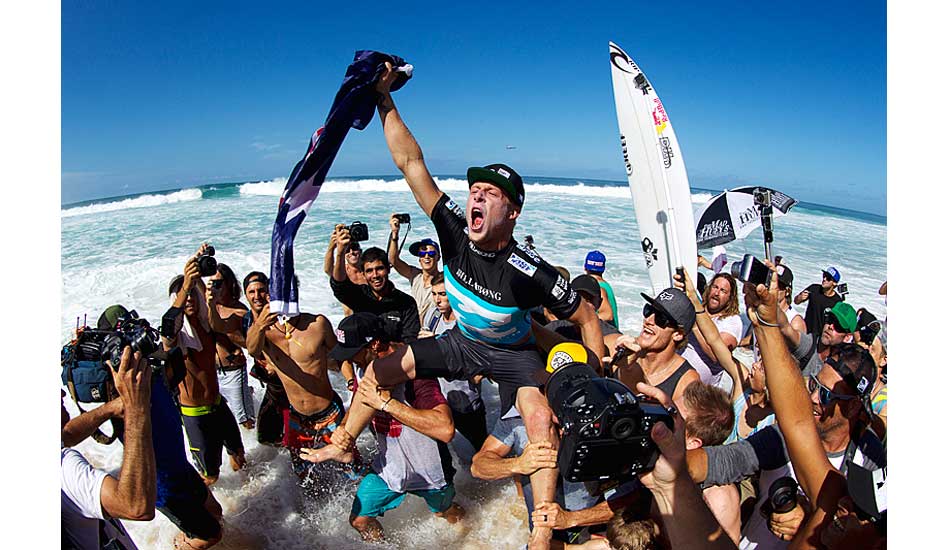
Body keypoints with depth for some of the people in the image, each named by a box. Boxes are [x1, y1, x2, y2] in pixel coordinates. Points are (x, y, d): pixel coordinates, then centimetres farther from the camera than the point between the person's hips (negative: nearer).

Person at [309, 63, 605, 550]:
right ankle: (341, 446, 27)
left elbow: (586, 316, -20)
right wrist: (384, 98, -23)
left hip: (513, 354, -4)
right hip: (462, 342, 5)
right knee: (381, 369, 5)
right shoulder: (454, 232, -23)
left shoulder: (529, 271, -34)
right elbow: (410, 161, -22)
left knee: (542, 420, -30)